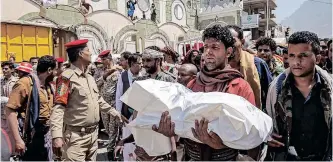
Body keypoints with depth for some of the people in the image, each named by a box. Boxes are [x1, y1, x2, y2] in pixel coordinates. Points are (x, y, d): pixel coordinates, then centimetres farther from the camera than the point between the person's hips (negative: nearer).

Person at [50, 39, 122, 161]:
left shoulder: (90, 78, 10)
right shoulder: (67, 77, -15)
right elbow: (58, 108, -22)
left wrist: (114, 112, 27)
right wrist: (57, 136, -30)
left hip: (93, 134, 8)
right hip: (76, 136, -8)